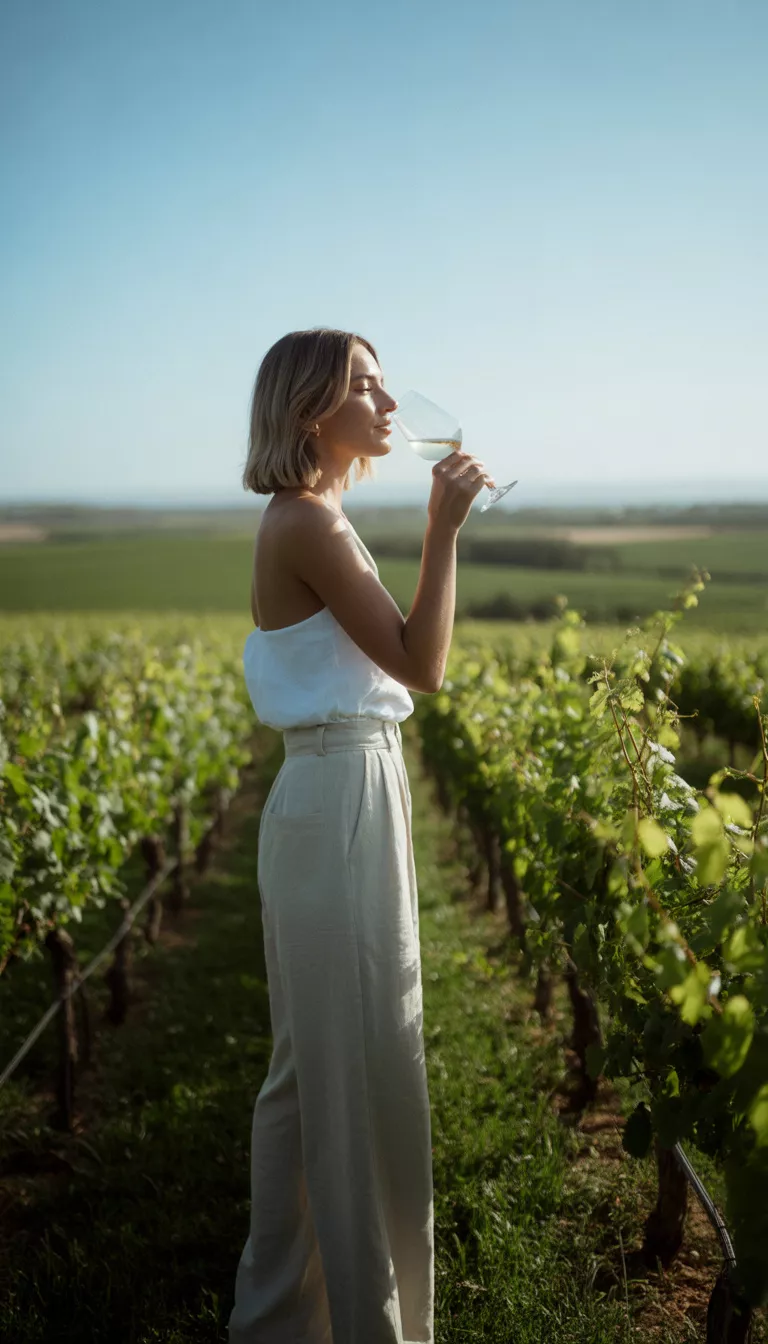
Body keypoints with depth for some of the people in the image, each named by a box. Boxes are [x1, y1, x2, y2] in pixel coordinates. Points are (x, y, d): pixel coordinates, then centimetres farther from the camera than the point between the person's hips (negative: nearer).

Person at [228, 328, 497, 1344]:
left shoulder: (308, 520, 14)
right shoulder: (308, 522, -16)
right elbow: (419, 666, -19)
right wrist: (443, 528, -17)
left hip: (344, 804, 10)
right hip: (340, 807, -10)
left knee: (313, 1066, 18)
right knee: (361, 1069, 1)